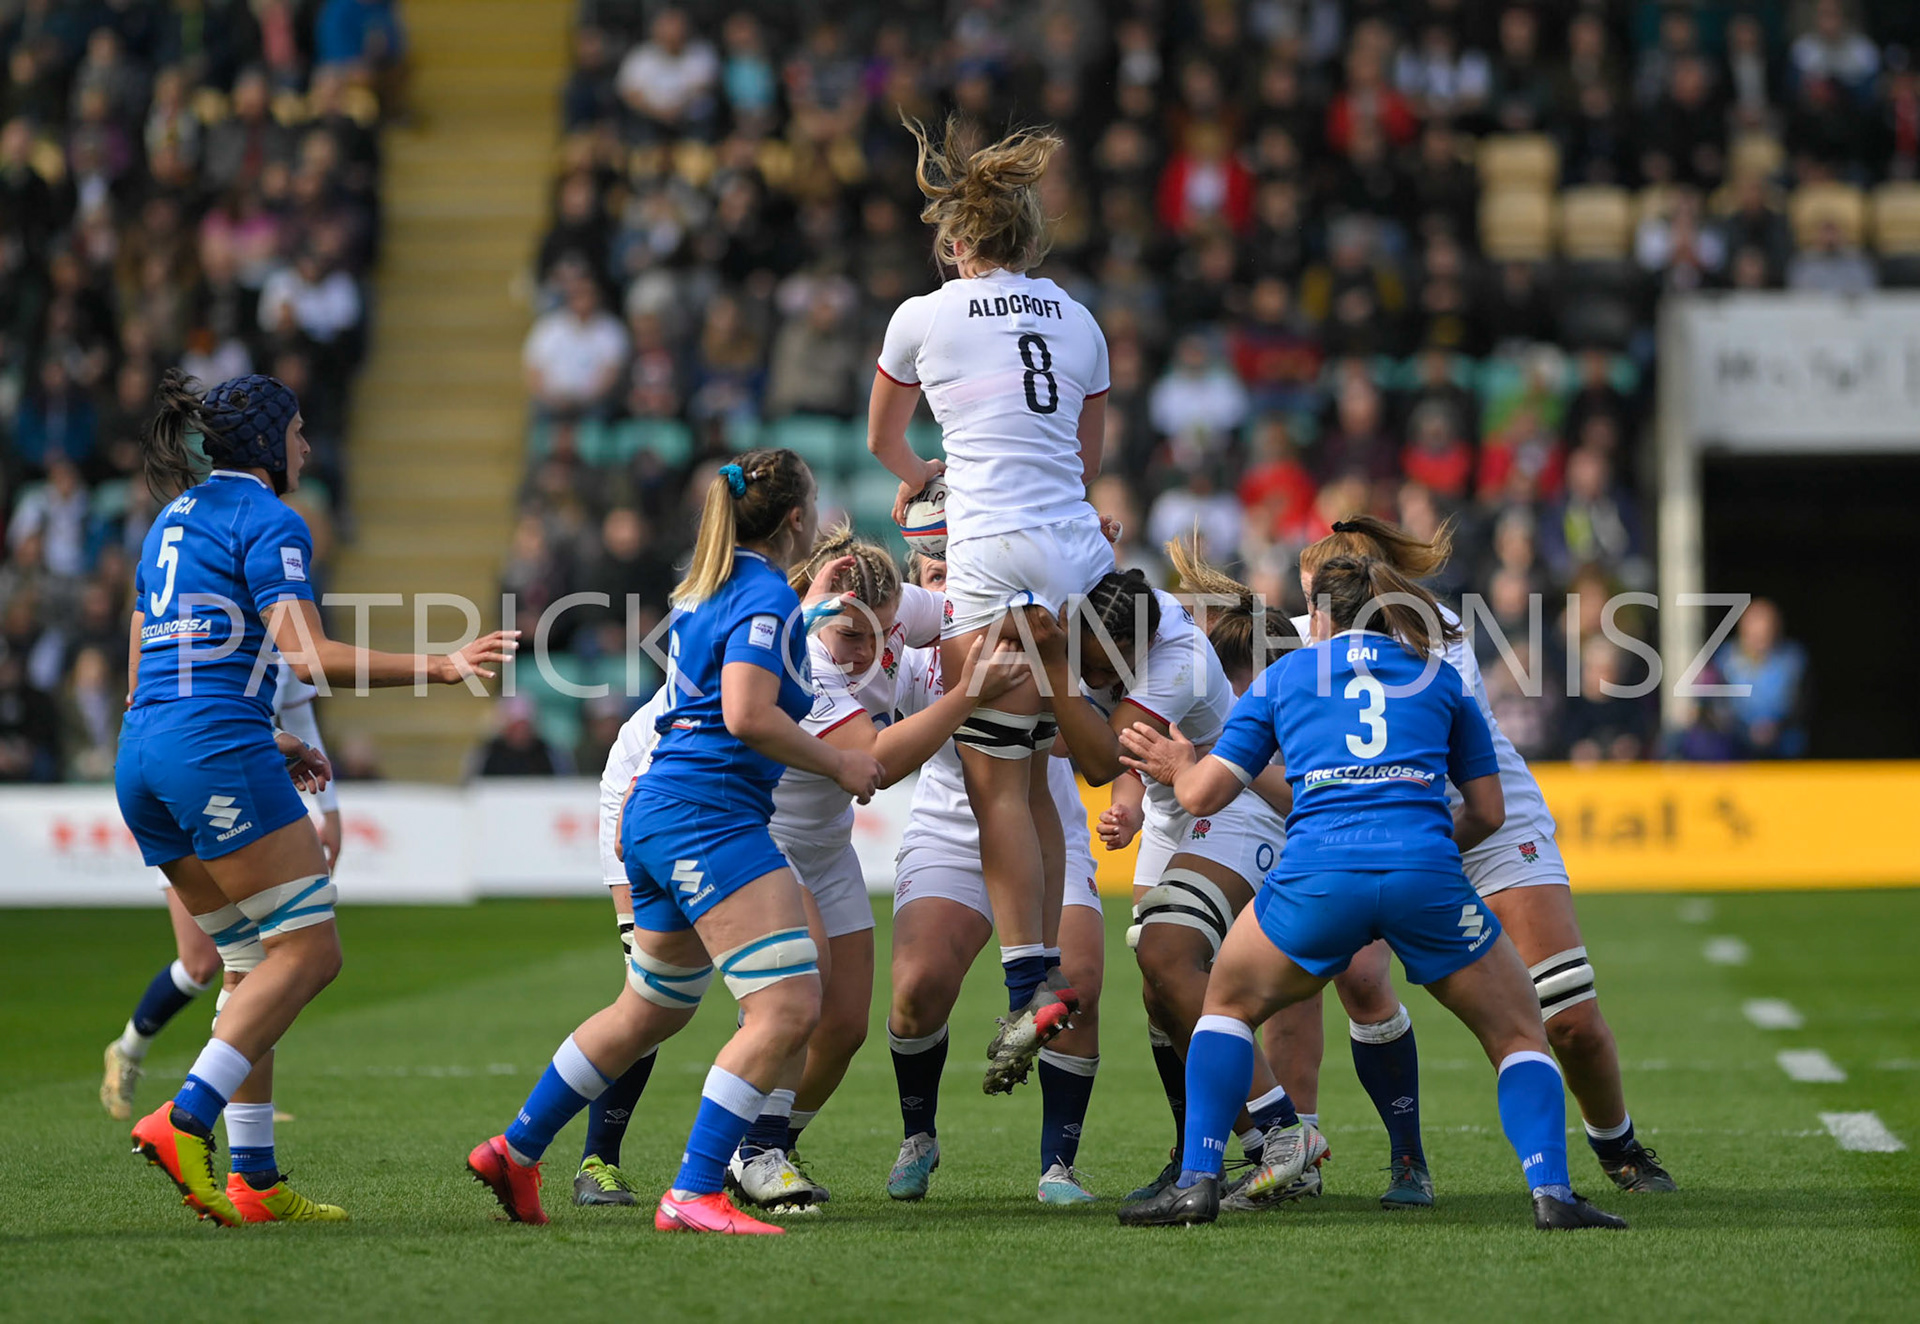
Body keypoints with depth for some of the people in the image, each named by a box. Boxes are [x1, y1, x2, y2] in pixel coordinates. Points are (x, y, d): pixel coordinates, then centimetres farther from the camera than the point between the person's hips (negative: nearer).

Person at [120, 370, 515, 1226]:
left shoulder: (171, 522, 22)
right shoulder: (267, 520, -3)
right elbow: (309, 656, -15)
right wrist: (440, 667, -13)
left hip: (141, 753, 9)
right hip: (217, 750, -9)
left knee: (253, 963, 12)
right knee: (308, 951, -7)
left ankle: (252, 1181, 5)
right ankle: (186, 1121, -20)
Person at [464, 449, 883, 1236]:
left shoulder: (707, 590, 18)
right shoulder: (768, 597, -10)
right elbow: (749, 715, -21)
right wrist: (839, 766, -9)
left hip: (658, 814, 10)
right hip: (710, 816, -10)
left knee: (652, 1011, 23)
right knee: (789, 1007, -15)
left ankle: (514, 1151, 32)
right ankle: (693, 1195, -19)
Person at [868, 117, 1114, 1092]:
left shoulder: (924, 318, 4)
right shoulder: (1078, 321, 16)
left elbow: (882, 439, 21)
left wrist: (919, 477, 42)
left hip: (997, 556, -5)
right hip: (1081, 553, 5)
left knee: (996, 782, -4)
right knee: (1030, 777, 13)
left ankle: (1030, 986, -12)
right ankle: (1048, 970, 11)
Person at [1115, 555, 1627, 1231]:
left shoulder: (1283, 676, 20)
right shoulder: (1440, 678, 22)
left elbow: (1204, 794, 17)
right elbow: (1487, 810, 23)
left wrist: (1179, 766, 40)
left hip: (1317, 875, 0)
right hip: (1425, 871, 0)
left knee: (1229, 1002, 26)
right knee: (1518, 1033, 17)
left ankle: (1197, 1182, 13)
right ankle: (1552, 1193, -4)